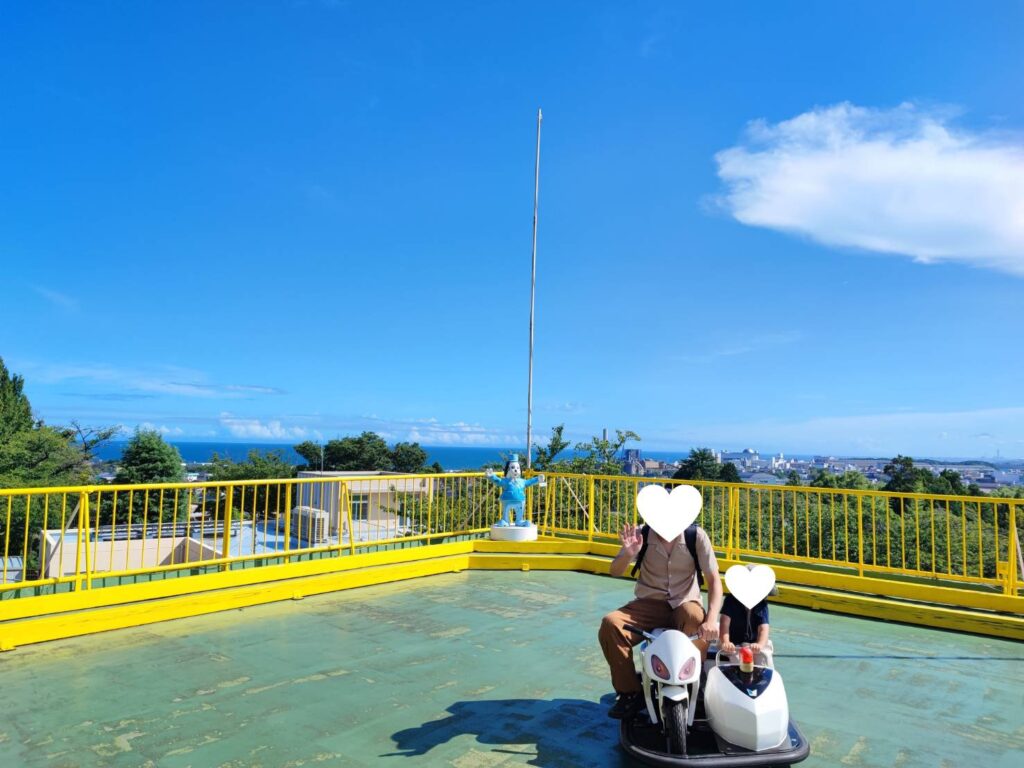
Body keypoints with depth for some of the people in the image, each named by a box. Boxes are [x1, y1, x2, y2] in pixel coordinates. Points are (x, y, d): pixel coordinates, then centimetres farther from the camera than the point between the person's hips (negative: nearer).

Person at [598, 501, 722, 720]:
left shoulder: (696, 536, -9)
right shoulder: (642, 534, -7)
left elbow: (714, 580, -10)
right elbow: (615, 572, -8)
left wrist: (712, 618, -25)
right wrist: (628, 554, -31)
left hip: (685, 603, -1)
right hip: (650, 603, 1)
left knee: (699, 621, -36)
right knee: (610, 624, -25)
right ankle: (629, 692, -8)